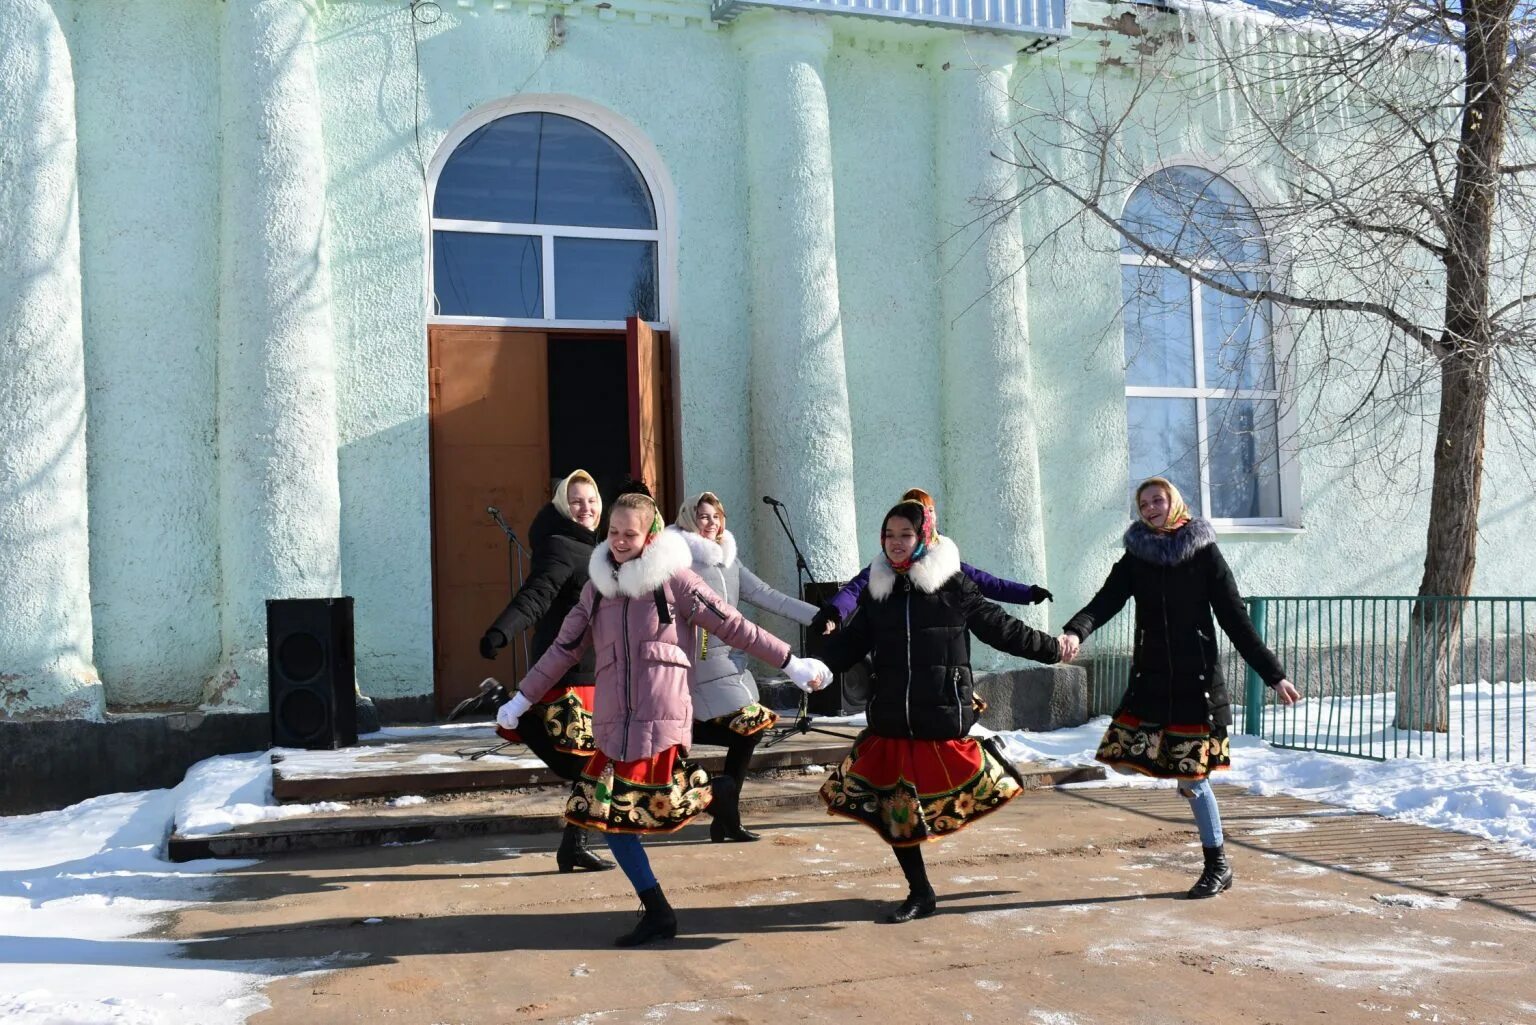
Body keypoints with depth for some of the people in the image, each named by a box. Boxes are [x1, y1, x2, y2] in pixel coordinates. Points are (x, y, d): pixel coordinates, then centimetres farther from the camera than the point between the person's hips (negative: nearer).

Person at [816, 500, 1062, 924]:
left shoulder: (953, 586, -3)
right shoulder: (877, 591, 8)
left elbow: (999, 627, 3)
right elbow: (850, 642, 5)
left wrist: (1051, 647, 4)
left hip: (943, 721, -4)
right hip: (892, 724, 4)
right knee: (894, 809, 7)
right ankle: (920, 894, 23)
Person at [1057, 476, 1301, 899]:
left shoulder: (1204, 554, -2)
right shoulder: (1135, 559, 6)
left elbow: (1236, 620, -1)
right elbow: (1105, 601, -10)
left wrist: (1274, 675, -3)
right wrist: (1074, 632, -31)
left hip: (1196, 681, -4)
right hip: (1151, 680, 4)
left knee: (1192, 777, -4)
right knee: (1130, 758, -2)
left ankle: (1218, 865, 15)